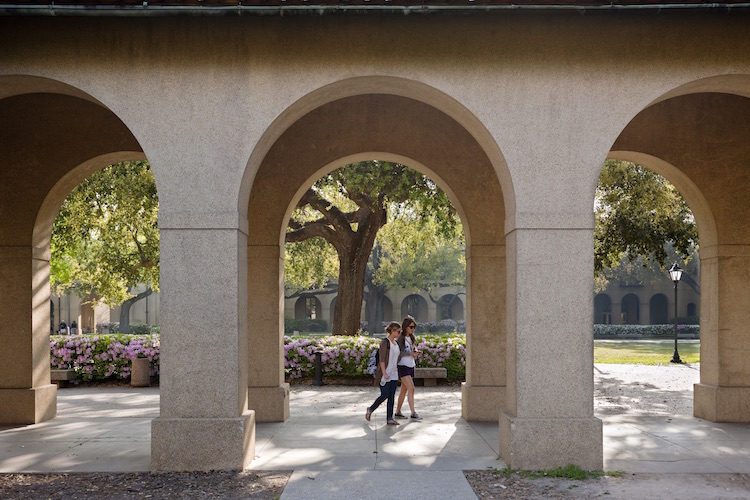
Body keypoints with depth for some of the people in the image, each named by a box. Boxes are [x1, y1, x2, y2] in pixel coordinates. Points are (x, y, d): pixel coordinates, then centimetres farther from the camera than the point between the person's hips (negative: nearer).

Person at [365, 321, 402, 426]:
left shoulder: (396, 343, 13)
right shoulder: (385, 342, -11)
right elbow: (381, 359, -16)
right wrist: (384, 373, -21)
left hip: (394, 375, 8)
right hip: (385, 374, -8)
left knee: (392, 396, 4)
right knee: (384, 395, -6)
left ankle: (389, 418, 7)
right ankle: (370, 409, 16)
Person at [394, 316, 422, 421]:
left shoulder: (412, 338, 12)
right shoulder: (400, 338, -11)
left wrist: (417, 353, -6)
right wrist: (410, 353, -26)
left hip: (411, 366, 8)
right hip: (403, 366, -8)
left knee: (404, 390, 11)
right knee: (411, 388, -15)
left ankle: (398, 412, 20)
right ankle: (413, 414, -17)